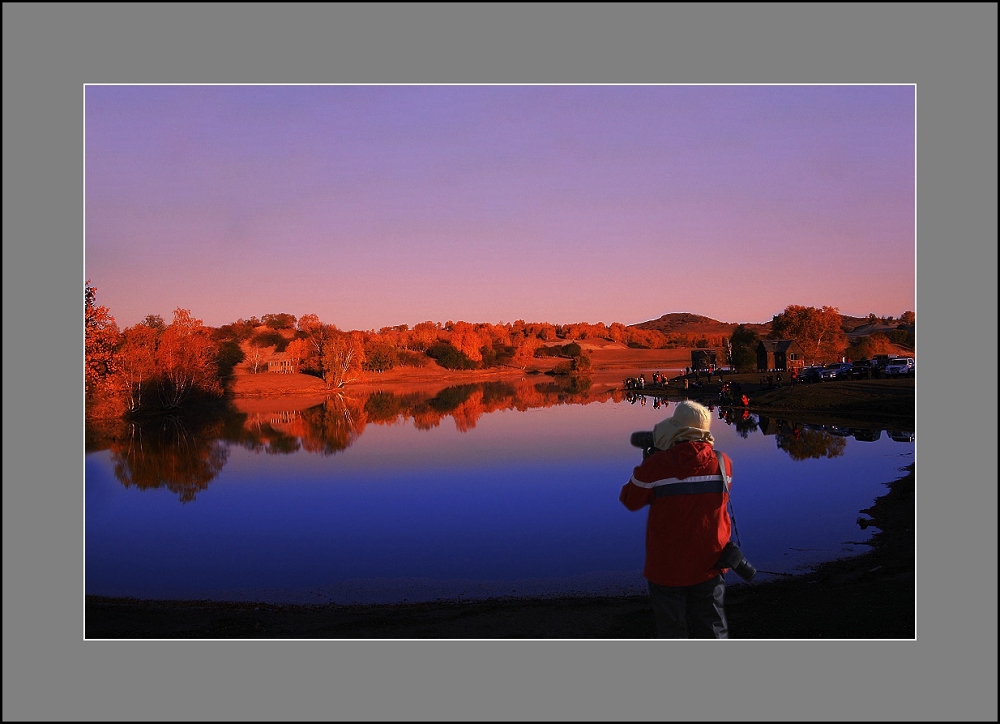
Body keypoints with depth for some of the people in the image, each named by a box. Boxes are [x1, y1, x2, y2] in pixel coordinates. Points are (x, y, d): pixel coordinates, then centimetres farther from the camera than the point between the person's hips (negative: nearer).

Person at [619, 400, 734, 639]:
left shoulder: (655, 465, -17)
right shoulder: (723, 462, -6)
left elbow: (630, 501, -2)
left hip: (667, 567, -3)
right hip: (709, 565, 3)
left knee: (672, 632, 11)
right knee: (712, 631, 15)